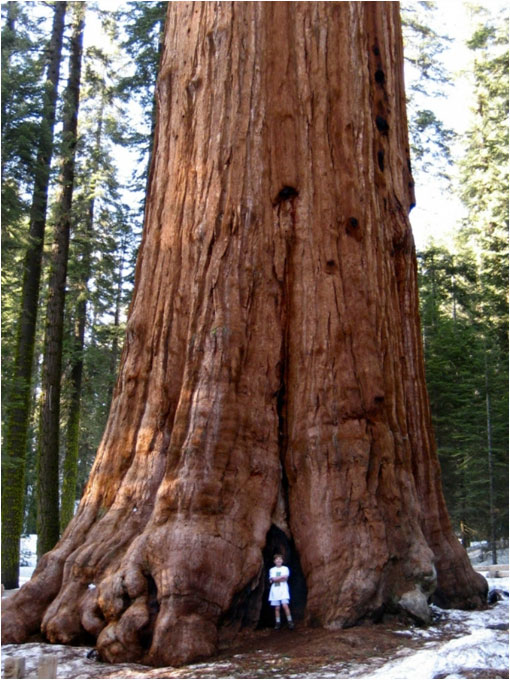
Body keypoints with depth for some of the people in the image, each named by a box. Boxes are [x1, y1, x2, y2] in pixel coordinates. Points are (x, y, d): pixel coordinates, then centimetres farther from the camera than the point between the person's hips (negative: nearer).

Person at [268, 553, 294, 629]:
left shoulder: (285, 568, 8)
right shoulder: (272, 570, 11)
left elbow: (285, 578, -7)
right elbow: (272, 579, -4)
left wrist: (276, 579, -7)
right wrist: (282, 577, -7)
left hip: (283, 590, -2)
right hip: (275, 591, 2)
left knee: (285, 605, -15)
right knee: (277, 608, 1)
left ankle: (290, 621, -8)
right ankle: (277, 623, 9)